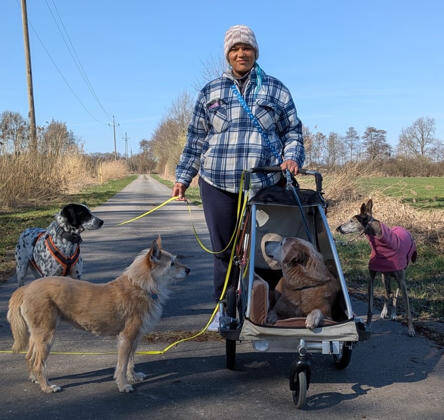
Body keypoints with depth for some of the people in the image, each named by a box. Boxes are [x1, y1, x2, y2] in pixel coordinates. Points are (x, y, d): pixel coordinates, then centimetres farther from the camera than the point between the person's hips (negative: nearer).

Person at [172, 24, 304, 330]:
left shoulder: (276, 90, 12)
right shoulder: (211, 92, 13)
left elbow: (293, 131, 12)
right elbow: (196, 138, 15)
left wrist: (291, 157, -8)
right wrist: (183, 177, 12)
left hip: (265, 183, -1)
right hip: (217, 183, 1)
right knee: (223, 247, 6)